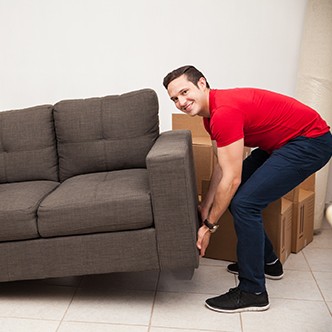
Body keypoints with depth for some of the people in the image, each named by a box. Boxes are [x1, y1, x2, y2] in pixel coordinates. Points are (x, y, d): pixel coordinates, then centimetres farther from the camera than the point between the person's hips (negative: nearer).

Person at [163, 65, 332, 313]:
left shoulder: (225, 113, -27)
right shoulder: (211, 112, 4)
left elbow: (231, 179, -24)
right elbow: (223, 166, 8)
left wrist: (209, 226, -14)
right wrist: (206, 206, 5)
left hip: (310, 141, -10)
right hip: (281, 142, 10)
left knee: (244, 202, -15)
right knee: (236, 194, 11)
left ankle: (253, 293, -3)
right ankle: (267, 261, 27)